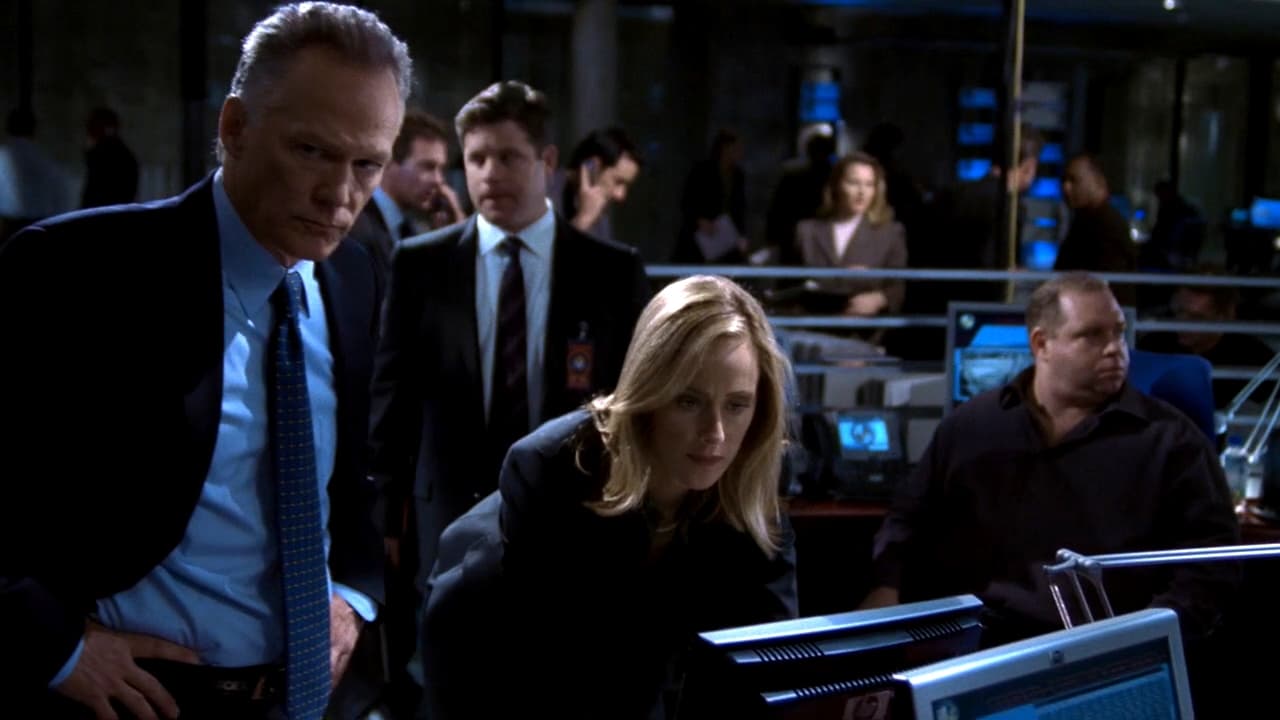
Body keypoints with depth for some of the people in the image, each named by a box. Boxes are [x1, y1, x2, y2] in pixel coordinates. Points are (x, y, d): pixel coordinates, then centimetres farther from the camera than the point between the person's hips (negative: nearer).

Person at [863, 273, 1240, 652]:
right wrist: (887, 589, 5)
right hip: (964, 643, 2)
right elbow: (910, 520, 25)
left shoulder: (1170, 440, 9)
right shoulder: (970, 426, 18)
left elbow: (1211, 559, 5)